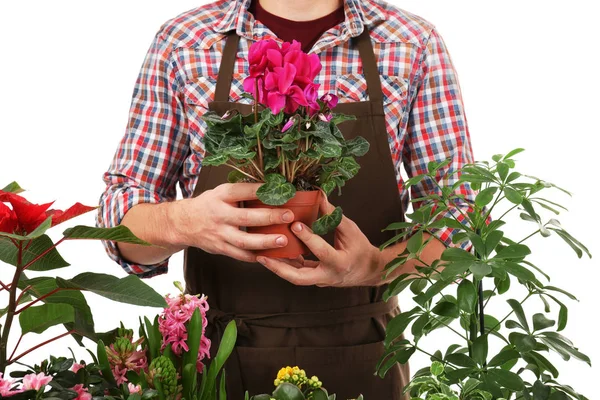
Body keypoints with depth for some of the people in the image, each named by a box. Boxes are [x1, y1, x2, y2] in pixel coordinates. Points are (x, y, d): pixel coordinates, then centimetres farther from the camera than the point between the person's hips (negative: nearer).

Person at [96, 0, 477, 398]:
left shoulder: (415, 44, -6)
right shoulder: (182, 42, -5)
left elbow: (456, 214, -5)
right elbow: (121, 216, -3)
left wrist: (375, 265, -25)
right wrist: (180, 222, -26)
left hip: (363, 362, 0)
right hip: (218, 354, 1)